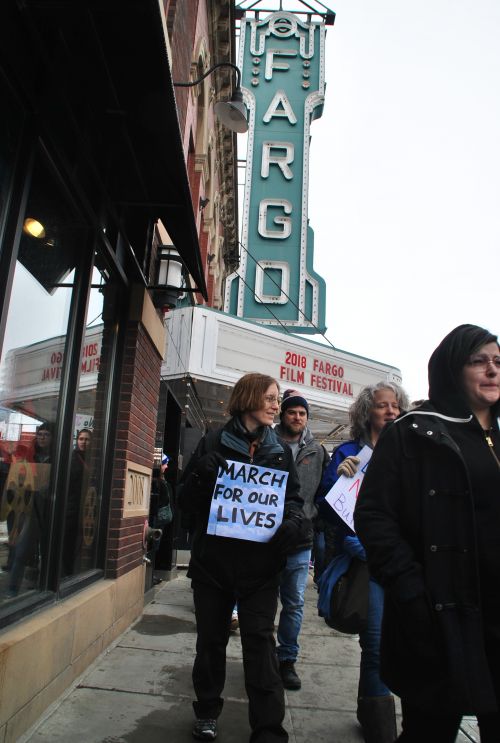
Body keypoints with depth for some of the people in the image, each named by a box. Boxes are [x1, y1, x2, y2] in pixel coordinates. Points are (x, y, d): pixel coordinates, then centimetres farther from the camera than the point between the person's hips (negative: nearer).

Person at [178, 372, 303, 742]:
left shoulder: (281, 451, 6)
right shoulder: (213, 443, -1)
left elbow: (294, 497, 7)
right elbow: (187, 500, 0)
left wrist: (292, 522, -16)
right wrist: (201, 474, -22)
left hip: (260, 562, 1)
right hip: (213, 558, 0)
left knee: (260, 641, 1)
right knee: (211, 638, 14)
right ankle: (208, 711, 34)